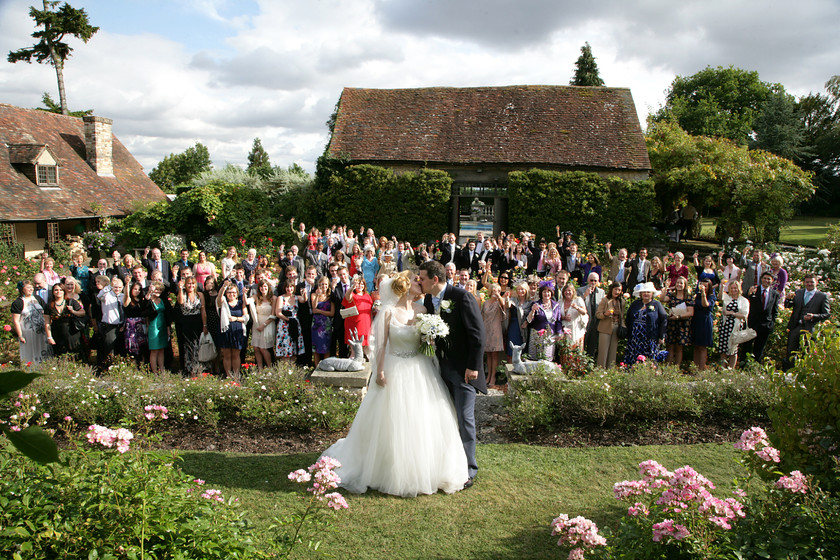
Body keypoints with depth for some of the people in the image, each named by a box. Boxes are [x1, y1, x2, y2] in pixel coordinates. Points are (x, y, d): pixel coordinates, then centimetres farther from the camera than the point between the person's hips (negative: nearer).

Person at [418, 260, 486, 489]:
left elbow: (477, 333, -15)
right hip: (442, 367, 7)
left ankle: (468, 469, 11)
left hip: (463, 369, -7)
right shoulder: (428, 300, 7)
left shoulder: (462, 297, -15)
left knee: (464, 419, -1)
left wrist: (473, 366, -18)